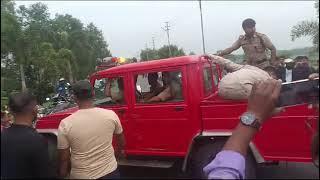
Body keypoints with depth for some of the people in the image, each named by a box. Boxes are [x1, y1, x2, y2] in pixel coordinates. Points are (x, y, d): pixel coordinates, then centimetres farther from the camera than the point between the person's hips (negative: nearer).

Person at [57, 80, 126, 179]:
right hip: (110, 172, 1)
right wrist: (121, 150, 26)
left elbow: (64, 158, -8)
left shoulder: (65, 124, -16)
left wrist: (62, 174, 11)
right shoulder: (111, 115, -12)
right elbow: (121, 139, 6)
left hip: (81, 175, -1)